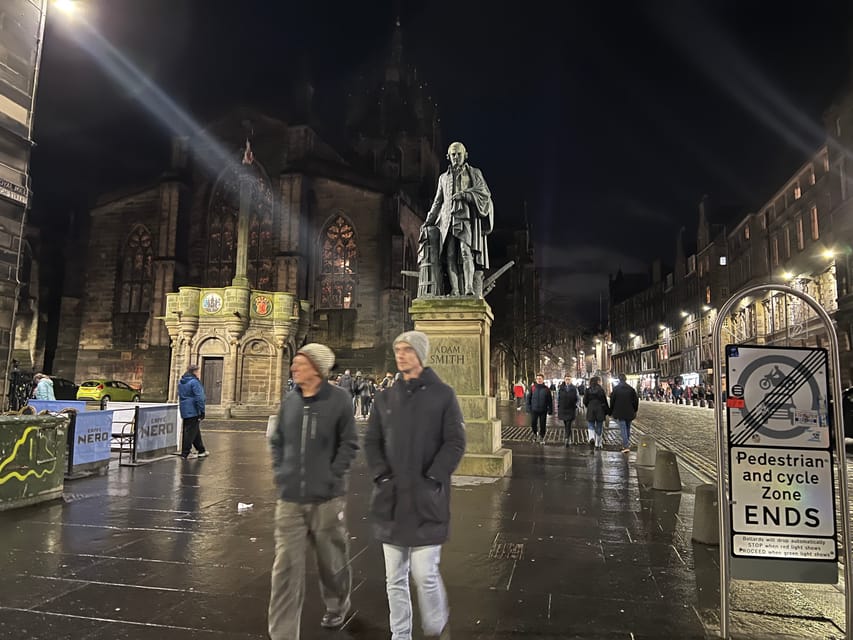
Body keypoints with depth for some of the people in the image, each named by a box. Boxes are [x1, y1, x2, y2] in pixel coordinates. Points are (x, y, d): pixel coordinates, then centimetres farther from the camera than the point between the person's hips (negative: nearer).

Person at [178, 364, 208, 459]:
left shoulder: (181, 382, 14)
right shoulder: (194, 382, -16)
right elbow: (199, 398, -19)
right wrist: (202, 412, -15)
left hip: (184, 411, 10)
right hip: (193, 411, -10)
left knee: (196, 431, 17)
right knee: (191, 432, -3)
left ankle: (201, 450, 26)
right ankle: (185, 453, 1)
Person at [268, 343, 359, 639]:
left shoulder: (339, 399, -9)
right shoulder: (290, 400, 2)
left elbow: (349, 444, -6)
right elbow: (277, 441, 12)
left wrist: (332, 477, -12)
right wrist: (280, 474, 2)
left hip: (327, 498, -2)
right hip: (290, 499, 3)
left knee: (332, 559, 17)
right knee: (286, 567, 1)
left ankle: (337, 606, 46)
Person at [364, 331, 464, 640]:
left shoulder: (443, 395, -3)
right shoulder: (386, 397, 9)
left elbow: (455, 443, -6)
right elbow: (371, 441, 10)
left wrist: (431, 479, -13)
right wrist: (382, 475, -3)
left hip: (426, 500, -4)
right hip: (391, 499, 4)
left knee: (425, 573, -2)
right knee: (395, 578, 11)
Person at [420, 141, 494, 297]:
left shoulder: (474, 173, 15)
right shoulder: (443, 177, 24)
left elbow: (485, 194, 4)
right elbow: (437, 202, 25)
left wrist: (464, 194, -9)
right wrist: (428, 221, 14)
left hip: (467, 216, -3)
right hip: (448, 218, 3)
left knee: (466, 251, -21)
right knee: (450, 255, -10)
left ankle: (469, 289, -27)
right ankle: (455, 291, -14)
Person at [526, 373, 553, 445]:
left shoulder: (546, 389, -2)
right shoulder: (533, 388, 0)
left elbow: (550, 400, 2)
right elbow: (529, 398, 4)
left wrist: (550, 410, -1)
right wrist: (528, 408, -2)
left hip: (543, 410, -1)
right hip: (534, 410, 1)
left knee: (542, 425, 6)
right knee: (533, 423, 5)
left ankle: (541, 438, 22)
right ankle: (534, 433, 33)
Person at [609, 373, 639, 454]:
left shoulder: (615, 389, -5)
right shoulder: (631, 388, 0)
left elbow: (612, 401, -2)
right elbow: (636, 400, 4)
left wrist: (611, 412, 7)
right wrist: (635, 411, 15)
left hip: (620, 413, -3)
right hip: (629, 413, 3)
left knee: (623, 429, -4)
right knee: (628, 428, 17)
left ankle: (626, 446, -12)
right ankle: (627, 444, 27)